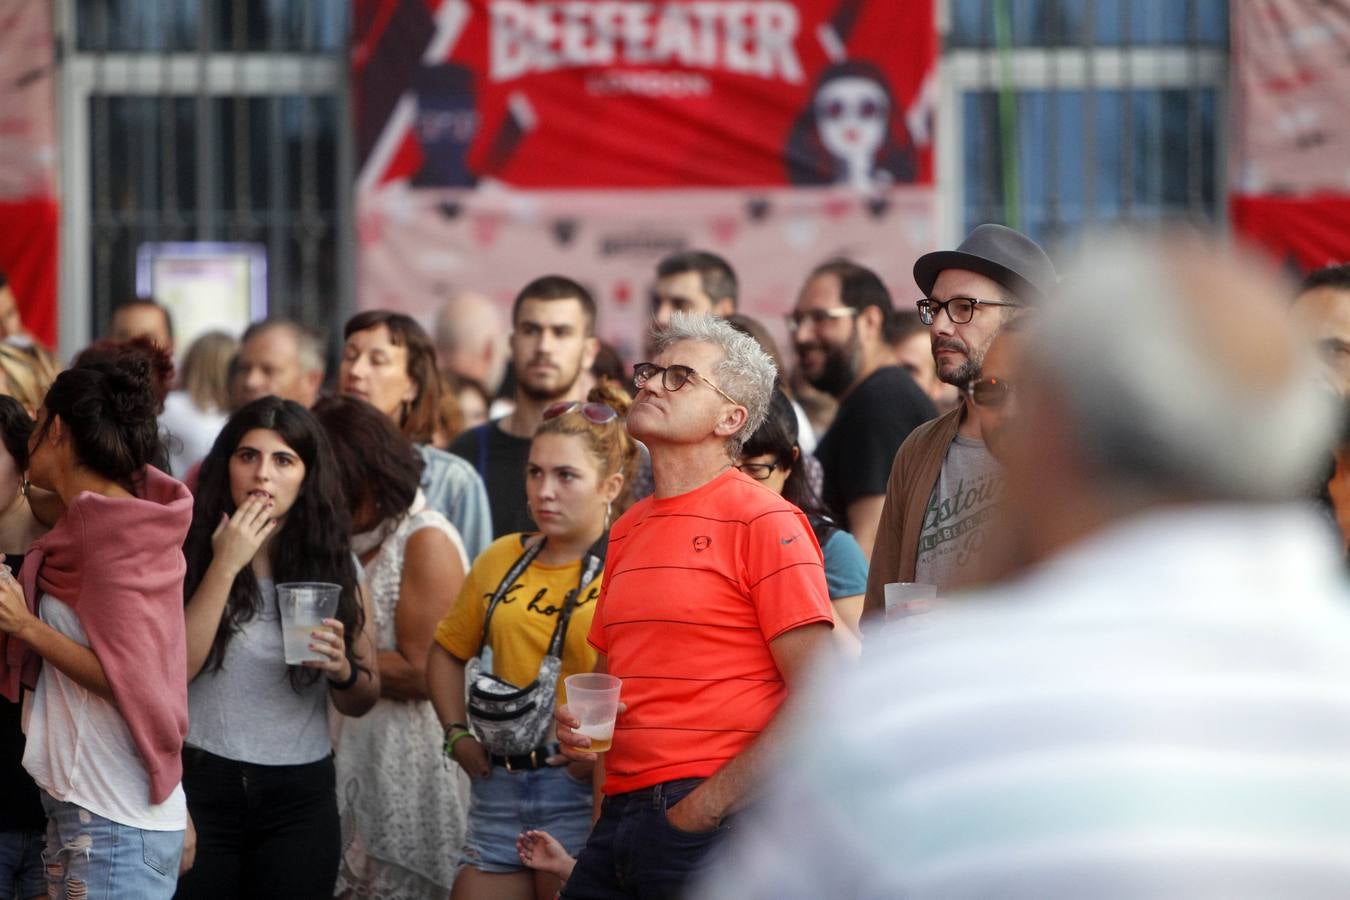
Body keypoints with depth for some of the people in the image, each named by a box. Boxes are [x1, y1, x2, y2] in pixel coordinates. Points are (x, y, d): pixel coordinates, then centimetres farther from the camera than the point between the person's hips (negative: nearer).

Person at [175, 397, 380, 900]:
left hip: (300, 798, 2)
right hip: (204, 786, -2)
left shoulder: (333, 565, 3)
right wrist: (225, 565, -18)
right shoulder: (188, 554, -3)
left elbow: (362, 702, 9)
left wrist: (342, 672, -14)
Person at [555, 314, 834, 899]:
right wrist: (577, 722, 6)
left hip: (718, 827, -6)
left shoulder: (765, 521, -5)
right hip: (620, 817, 6)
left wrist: (711, 803, -14)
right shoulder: (628, 531, 16)